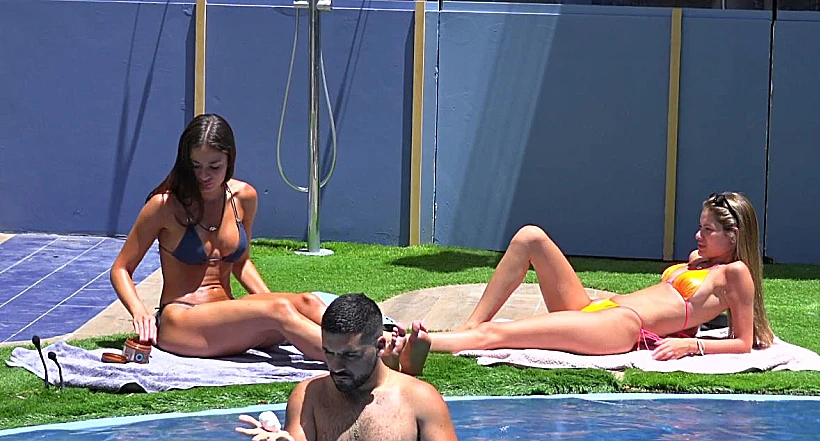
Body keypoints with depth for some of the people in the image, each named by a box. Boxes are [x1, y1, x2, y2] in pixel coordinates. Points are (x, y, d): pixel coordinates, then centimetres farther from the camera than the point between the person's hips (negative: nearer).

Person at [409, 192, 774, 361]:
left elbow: (744, 343, -3)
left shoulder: (735, 274, 3)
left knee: (494, 334, -27)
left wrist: (691, 345, -12)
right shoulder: (697, 260, 25)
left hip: (624, 329, -10)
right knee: (530, 237, -2)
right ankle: (469, 326, -8)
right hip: (595, 309, 10)